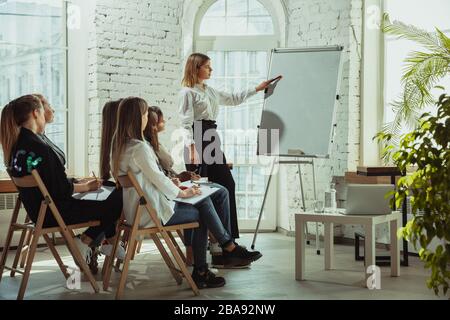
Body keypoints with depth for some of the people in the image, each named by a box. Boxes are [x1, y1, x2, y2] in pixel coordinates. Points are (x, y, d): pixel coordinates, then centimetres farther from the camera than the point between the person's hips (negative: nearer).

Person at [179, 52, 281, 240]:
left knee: (227, 184, 5)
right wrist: (191, 147, -24)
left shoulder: (210, 91, 20)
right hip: (197, 139, -9)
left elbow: (233, 99, 30)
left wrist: (257, 89, 29)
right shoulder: (187, 92, -5)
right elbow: (186, 123, -13)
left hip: (212, 139, 9)